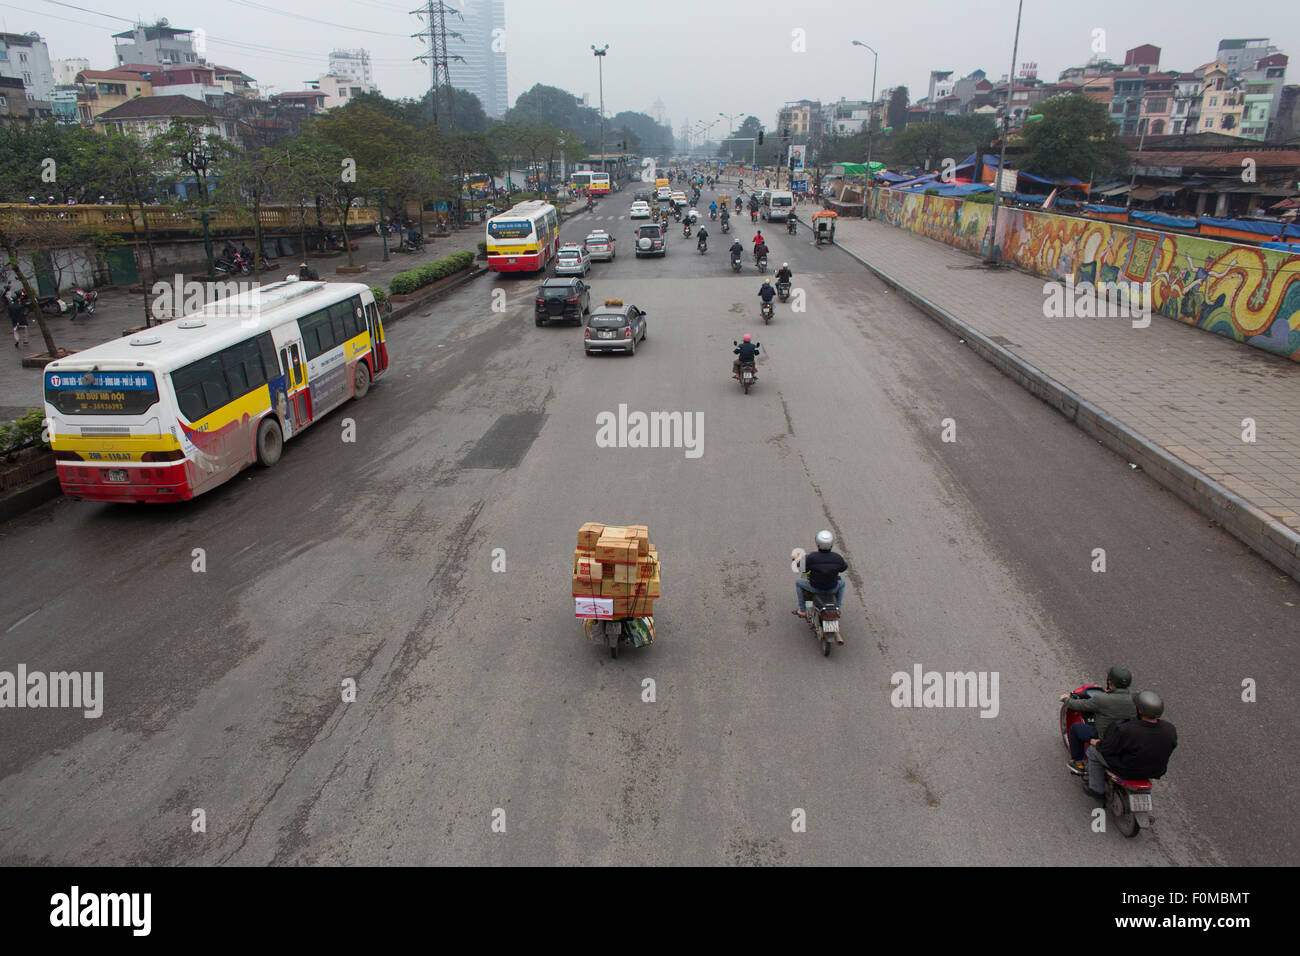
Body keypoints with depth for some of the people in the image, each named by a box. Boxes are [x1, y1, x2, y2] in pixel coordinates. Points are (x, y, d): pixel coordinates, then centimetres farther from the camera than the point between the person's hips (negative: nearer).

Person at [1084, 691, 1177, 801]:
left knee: (1093, 751, 18)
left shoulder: (1124, 730, -35)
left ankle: (1097, 790, 30)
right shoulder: (1170, 730, -21)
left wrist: (1098, 745, 2)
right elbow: (1172, 745, 1)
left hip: (1127, 770, -5)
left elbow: (1107, 749, -21)